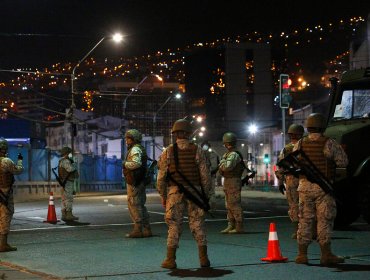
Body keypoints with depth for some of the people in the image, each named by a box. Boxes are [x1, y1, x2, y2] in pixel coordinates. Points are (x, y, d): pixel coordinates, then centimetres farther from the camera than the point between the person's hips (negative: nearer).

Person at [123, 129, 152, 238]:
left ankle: (138, 229, -8)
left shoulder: (135, 149, -12)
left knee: (134, 204, -7)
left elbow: (136, 163, -28)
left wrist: (125, 164, -14)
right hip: (140, 182, 10)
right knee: (140, 205, 13)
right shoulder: (140, 149, 21)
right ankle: (146, 229, 16)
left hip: (134, 182, -10)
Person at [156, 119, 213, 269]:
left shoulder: (168, 152, -2)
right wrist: (207, 194, 6)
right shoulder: (197, 150, -3)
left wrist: (163, 196, 7)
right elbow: (205, 175, -2)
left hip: (175, 193, 0)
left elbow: (161, 176, -2)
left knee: (174, 225, 4)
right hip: (194, 191, 0)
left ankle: (171, 259, 2)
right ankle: (203, 258, 8)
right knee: (197, 224, 7)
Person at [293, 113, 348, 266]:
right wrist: (340, 150, 11)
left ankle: (302, 254, 10)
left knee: (305, 220, 9)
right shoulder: (329, 143, -9)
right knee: (325, 220, 2)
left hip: (305, 186, 4)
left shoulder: (300, 144, 2)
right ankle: (326, 254, 1)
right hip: (323, 186, -4)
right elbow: (343, 162, -8)